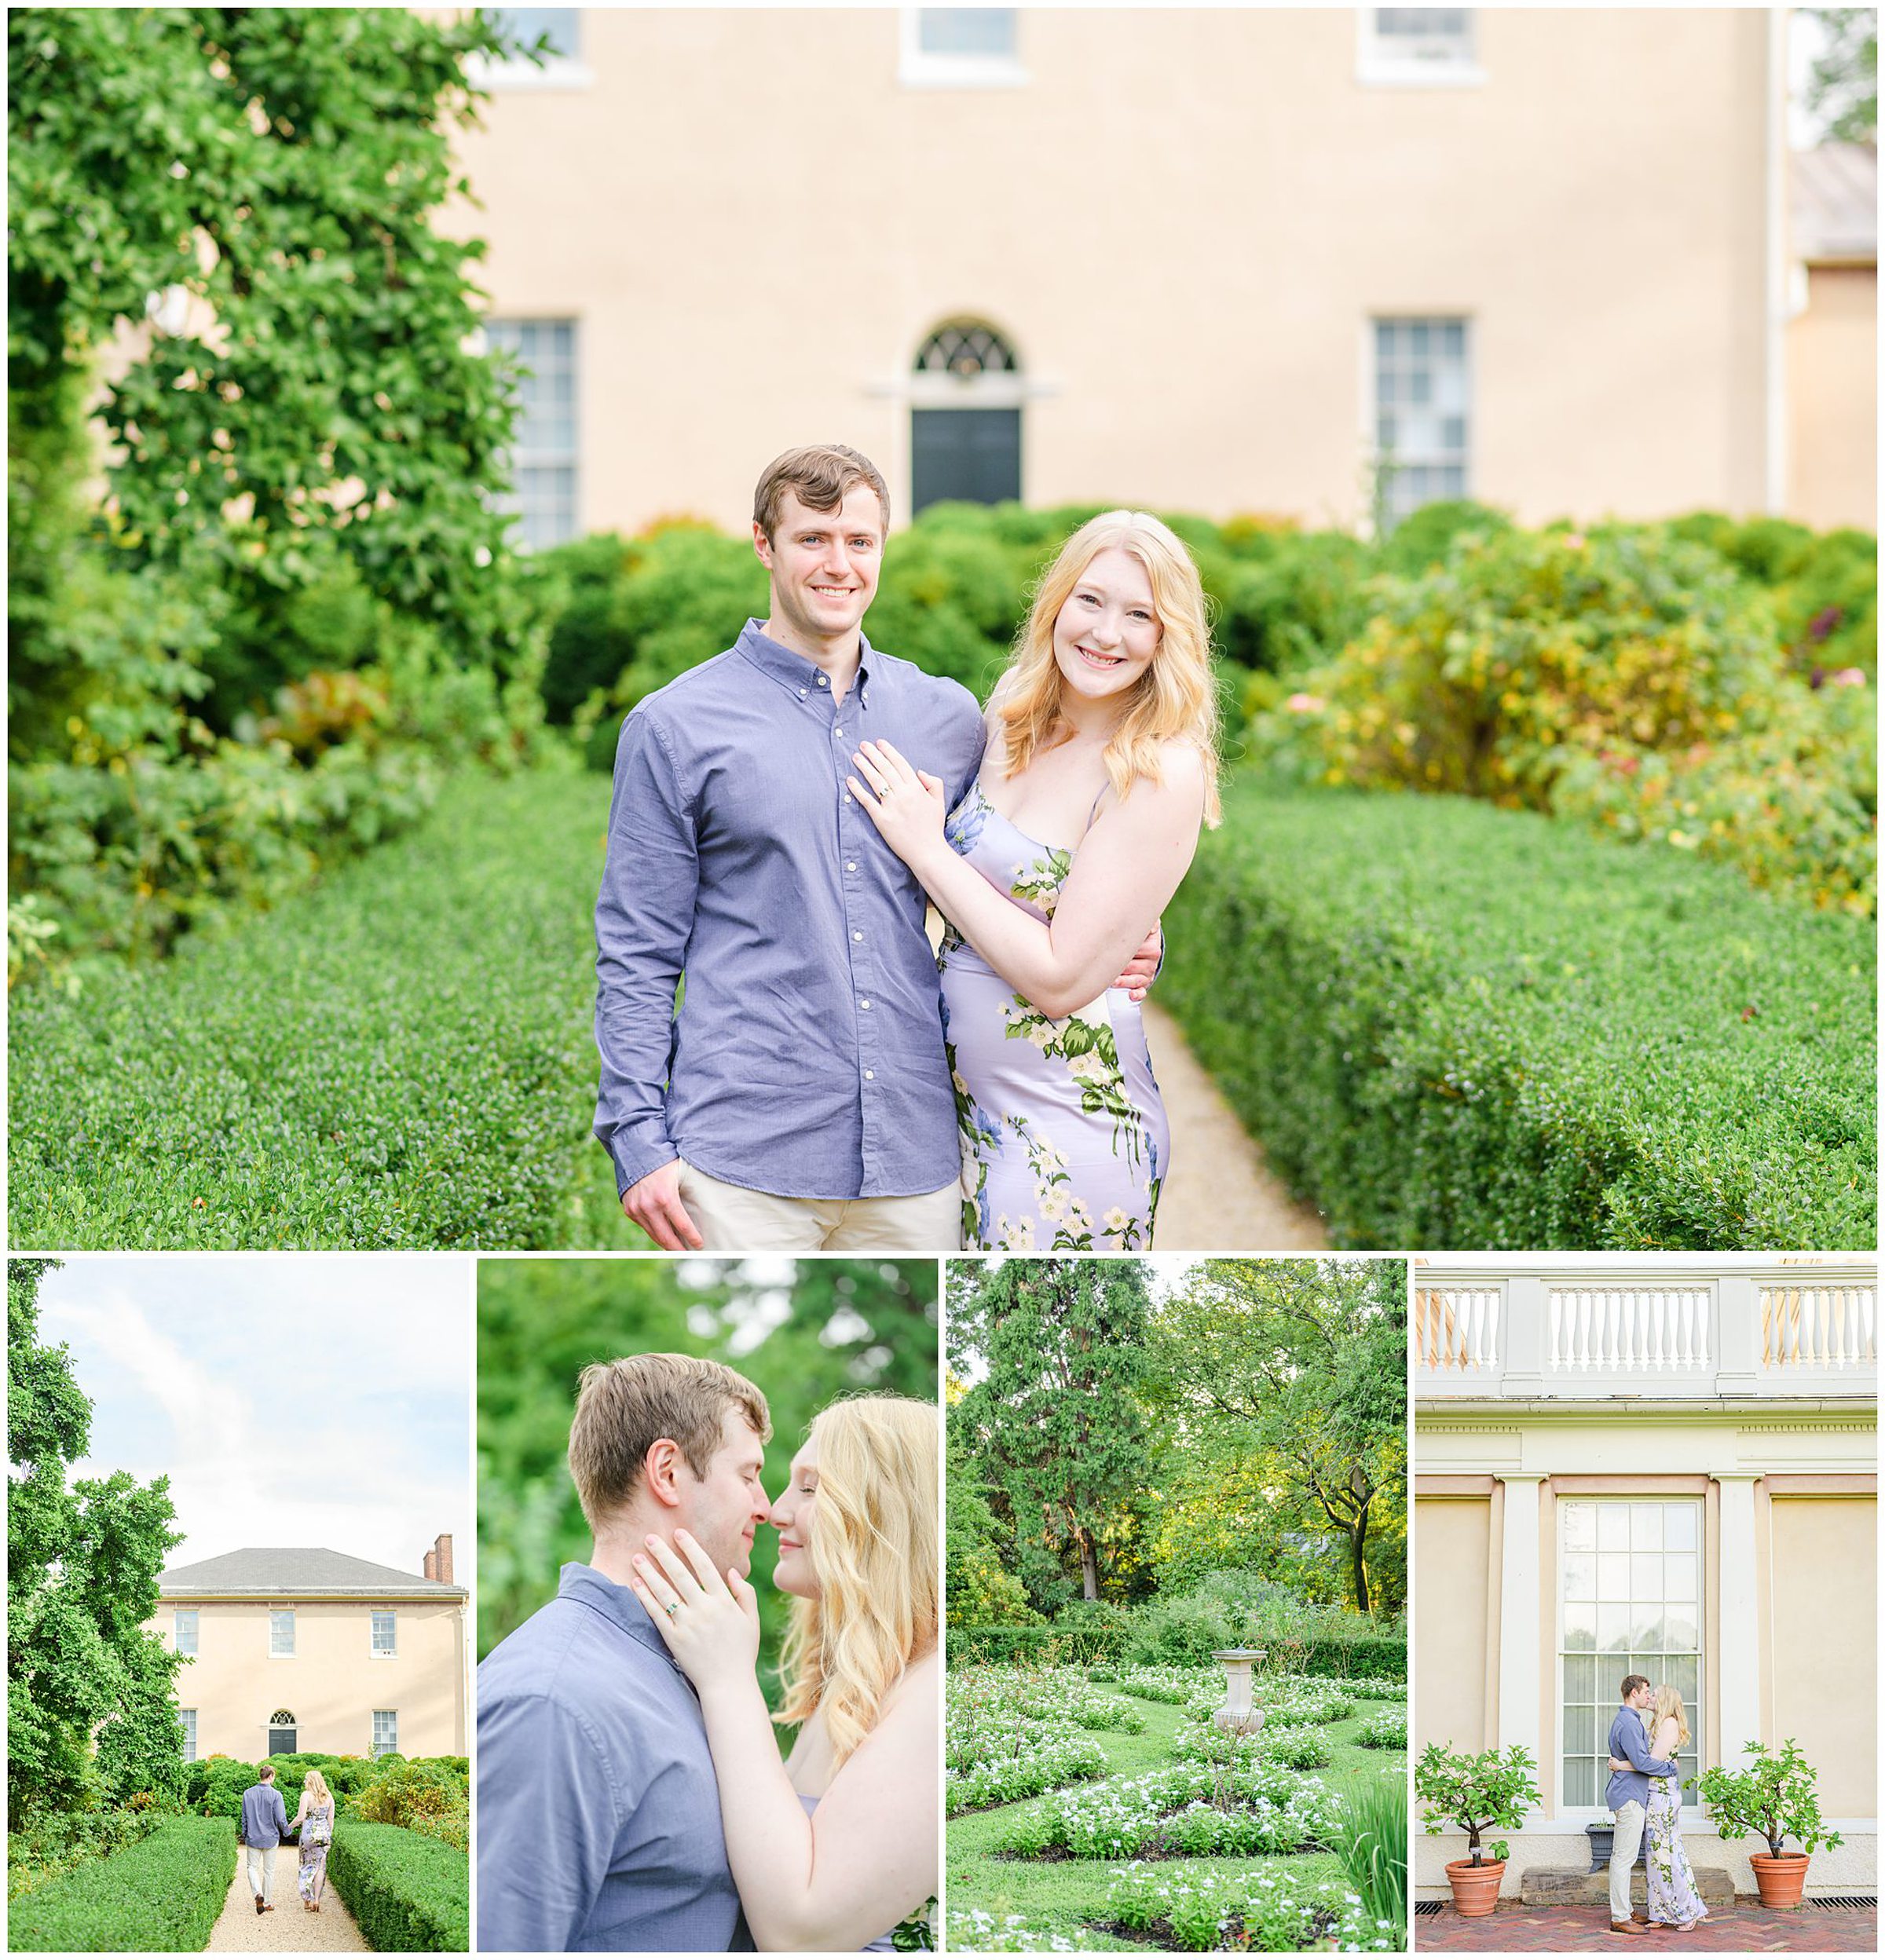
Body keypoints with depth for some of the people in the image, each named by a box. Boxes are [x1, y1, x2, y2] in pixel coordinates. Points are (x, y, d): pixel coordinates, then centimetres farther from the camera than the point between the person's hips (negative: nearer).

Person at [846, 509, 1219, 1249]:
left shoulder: (1163, 772, -15)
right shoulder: (1014, 719, 7)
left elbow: (1062, 978, -18)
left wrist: (925, 850, -13)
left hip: (1064, 1131, -7)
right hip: (964, 1099, 7)